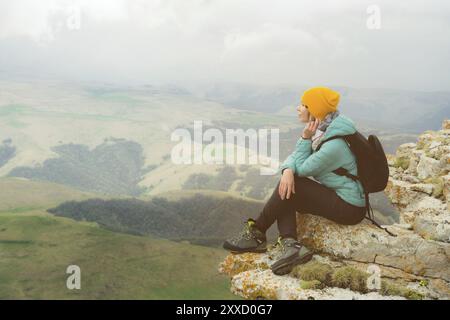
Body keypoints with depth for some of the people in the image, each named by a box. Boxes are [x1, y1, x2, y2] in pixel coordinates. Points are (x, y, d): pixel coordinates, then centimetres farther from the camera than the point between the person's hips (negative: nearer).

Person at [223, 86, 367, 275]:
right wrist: (287, 170, -23)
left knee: (292, 187, -18)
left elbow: (302, 169, -16)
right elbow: (296, 157, -1)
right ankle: (290, 244, -20)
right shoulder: (322, 129, 1)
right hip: (335, 194, 9)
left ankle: (256, 233, -1)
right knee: (285, 191, -4)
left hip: (349, 208, -9)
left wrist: (305, 138, -18)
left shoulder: (335, 144, -27)